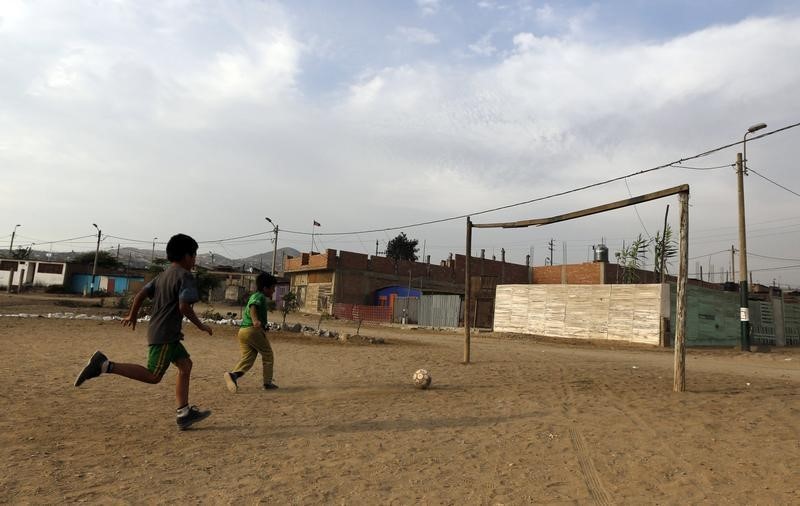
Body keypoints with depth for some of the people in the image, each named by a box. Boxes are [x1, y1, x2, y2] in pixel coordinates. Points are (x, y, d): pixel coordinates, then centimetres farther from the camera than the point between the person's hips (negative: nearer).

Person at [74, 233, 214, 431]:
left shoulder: (163, 275, 15)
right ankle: (105, 366, -11)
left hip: (162, 333, 10)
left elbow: (141, 294, 14)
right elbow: (184, 306, -21)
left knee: (185, 364, 13)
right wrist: (201, 325, -10)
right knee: (152, 376, -7)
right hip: (165, 335, -10)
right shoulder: (185, 276, -12)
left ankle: (184, 413, 13)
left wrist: (132, 316, 28)